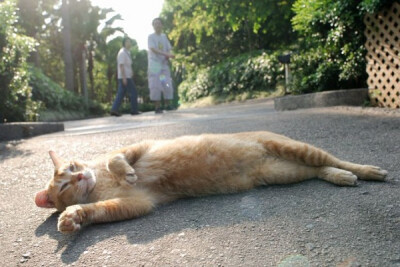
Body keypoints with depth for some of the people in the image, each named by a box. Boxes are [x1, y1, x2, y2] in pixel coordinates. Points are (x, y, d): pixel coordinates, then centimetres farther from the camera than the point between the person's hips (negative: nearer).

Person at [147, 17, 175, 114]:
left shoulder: (164, 36, 16)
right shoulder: (151, 37, 0)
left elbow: (168, 50, 14)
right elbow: (153, 49, -13)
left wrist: (168, 57, -10)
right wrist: (167, 54, -23)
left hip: (164, 64, 5)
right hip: (154, 64, -5)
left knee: (168, 85, 0)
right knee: (155, 86, -8)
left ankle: (167, 104, 10)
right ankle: (157, 107, -3)